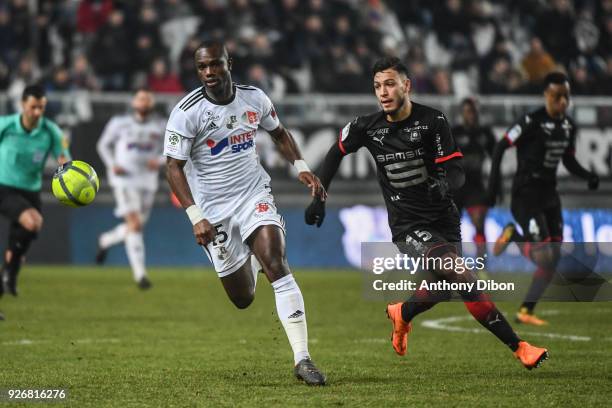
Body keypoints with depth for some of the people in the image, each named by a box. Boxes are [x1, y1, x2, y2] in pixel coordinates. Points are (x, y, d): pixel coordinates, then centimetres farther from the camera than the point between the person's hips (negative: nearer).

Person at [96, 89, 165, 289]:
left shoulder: (161, 126, 4)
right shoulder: (120, 123, 0)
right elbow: (104, 145, 11)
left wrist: (159, 160, -11)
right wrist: (112, 165, -5)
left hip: (147, 181, 4)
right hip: (124, 178, -4)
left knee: (135, 226, 11)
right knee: (134, 224, -16)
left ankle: (105, 241, 42)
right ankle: (140, 273, -16)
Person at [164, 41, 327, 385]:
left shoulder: (254, 98, -2)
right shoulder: (186, 113, -14)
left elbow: (280, 133, 17)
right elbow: (174, 168, -12)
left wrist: (301, 167, 1)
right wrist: (196, 218, -21)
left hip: (254, 195, 1)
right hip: (214, 209, -1)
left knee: (277, 265, -21)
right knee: (243, 298, 4)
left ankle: (302, 358, -23)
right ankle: (251, 261, 44)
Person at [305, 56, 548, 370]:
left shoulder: (432, 121, -8)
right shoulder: (367, 127, -3)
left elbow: (456, 170, -12)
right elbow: (336, 152, 16)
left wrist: (445, 184, -35)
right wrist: (319, 198, 15)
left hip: (443, 218, 2)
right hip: (407, 224, -2)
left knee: (444, 289, 6)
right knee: (460, 275, -21)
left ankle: (402, 314, 42)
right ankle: (518, 347, -18)